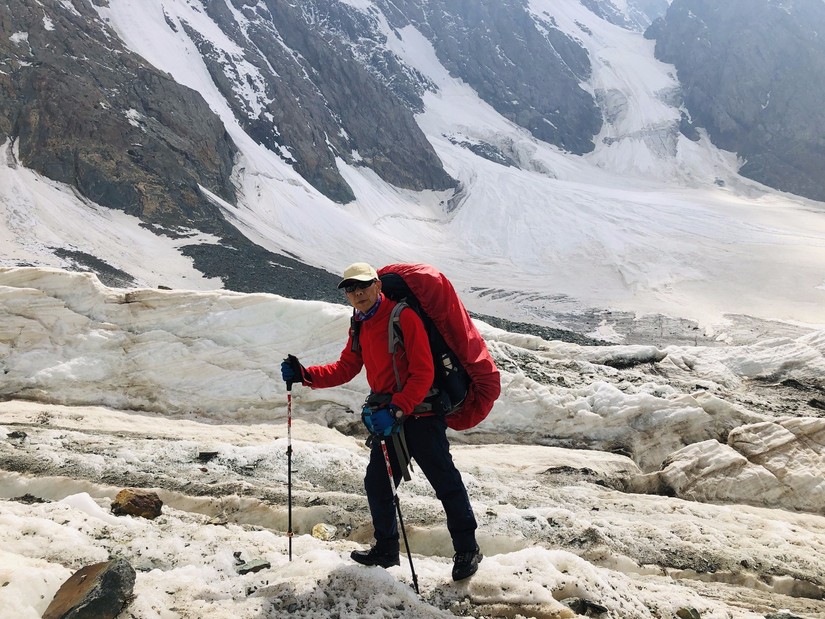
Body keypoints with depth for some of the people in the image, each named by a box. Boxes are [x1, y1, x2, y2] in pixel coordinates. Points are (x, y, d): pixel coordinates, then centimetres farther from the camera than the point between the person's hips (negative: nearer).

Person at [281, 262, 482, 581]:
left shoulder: (403, 317, -16)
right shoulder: (359, 327, 9)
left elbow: (423, 373, -20)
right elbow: (345, 369, 13)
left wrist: (397, 410, -28)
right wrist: (305, 375, -1)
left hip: (419, 412, -8)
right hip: (387, 415, 8)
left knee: (444, 480, -1)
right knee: (377, 482, 12)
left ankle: (467, 549, 14)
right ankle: (386, 549, 30)